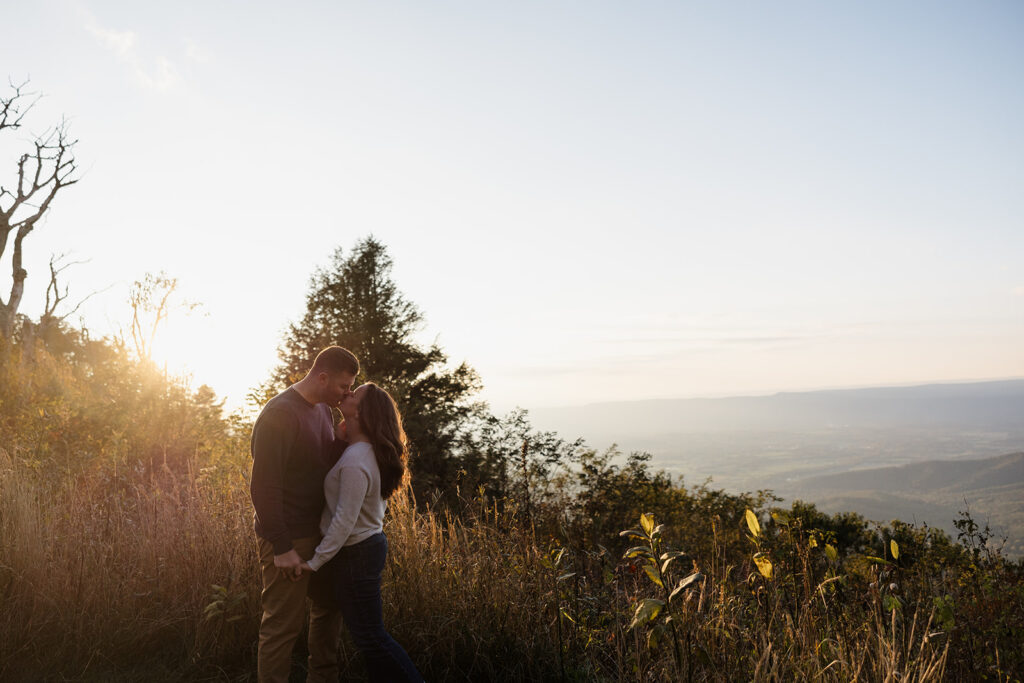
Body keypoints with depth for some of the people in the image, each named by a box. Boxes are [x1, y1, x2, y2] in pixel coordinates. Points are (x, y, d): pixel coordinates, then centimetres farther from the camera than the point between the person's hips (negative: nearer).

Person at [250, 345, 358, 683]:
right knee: (283, 624, 1)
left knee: (329, 608, 20)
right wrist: (281, 547, -22)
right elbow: (263, 487, -22)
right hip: (289, 540, -9)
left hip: (321, 532, 9)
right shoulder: (279, 414, -20)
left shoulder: (323, 409, 8)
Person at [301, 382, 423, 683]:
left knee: (369, 637, 2)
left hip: (356, 553, -9)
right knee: (370, 631, 18)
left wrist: (315, 562, -18)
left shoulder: (355, 462, -25)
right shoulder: (371, 452, 4)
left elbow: (345, 520, -25)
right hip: (372, 542, 9)